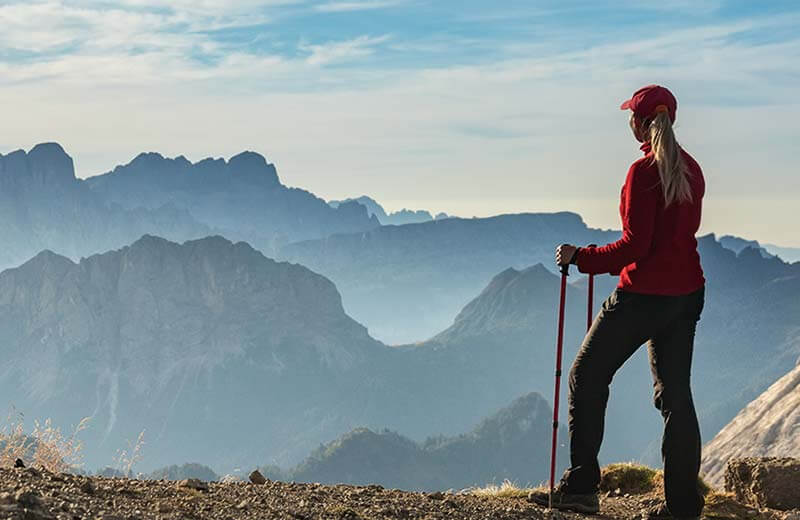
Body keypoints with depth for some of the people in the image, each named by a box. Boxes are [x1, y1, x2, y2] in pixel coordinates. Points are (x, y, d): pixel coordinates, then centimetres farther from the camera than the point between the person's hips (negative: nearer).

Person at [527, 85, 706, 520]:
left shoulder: (644, 171, -15)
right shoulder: (691, 169, 9)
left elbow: (635, 245, -19)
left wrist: (581, 257, -11)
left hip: (643, 295, -8)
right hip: (686, 293, 8)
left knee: (587, 378, 5)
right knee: (676, 393, 10)